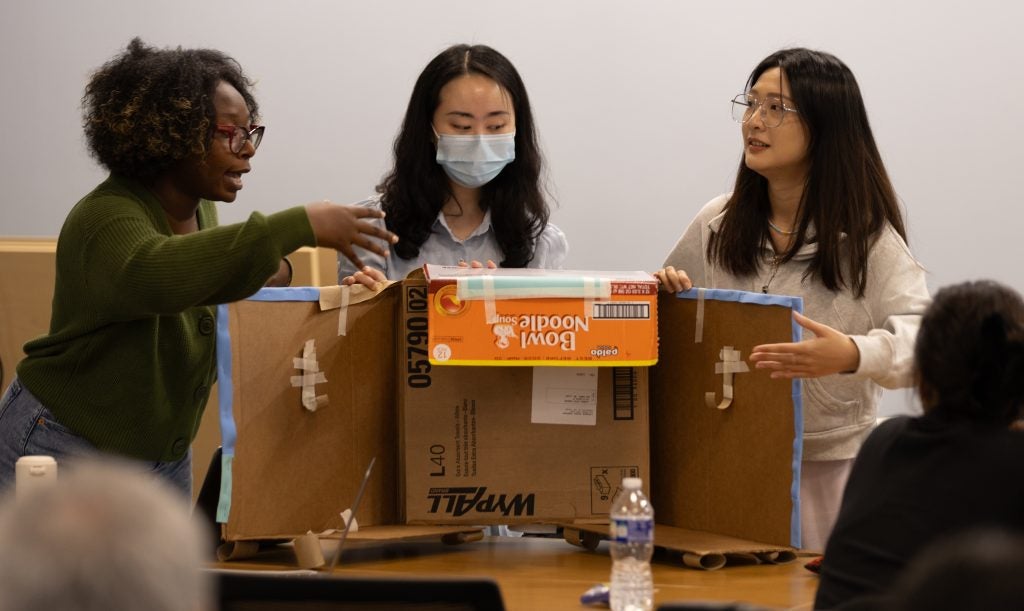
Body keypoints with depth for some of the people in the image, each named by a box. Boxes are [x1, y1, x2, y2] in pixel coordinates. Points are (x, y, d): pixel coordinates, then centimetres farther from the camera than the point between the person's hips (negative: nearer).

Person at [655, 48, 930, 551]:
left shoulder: (868, 239, -7)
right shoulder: (718, 225, 6)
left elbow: (920, 333, -20)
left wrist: (851, 355, -40)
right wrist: (664, 292, -6)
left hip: (829, 467, -3)